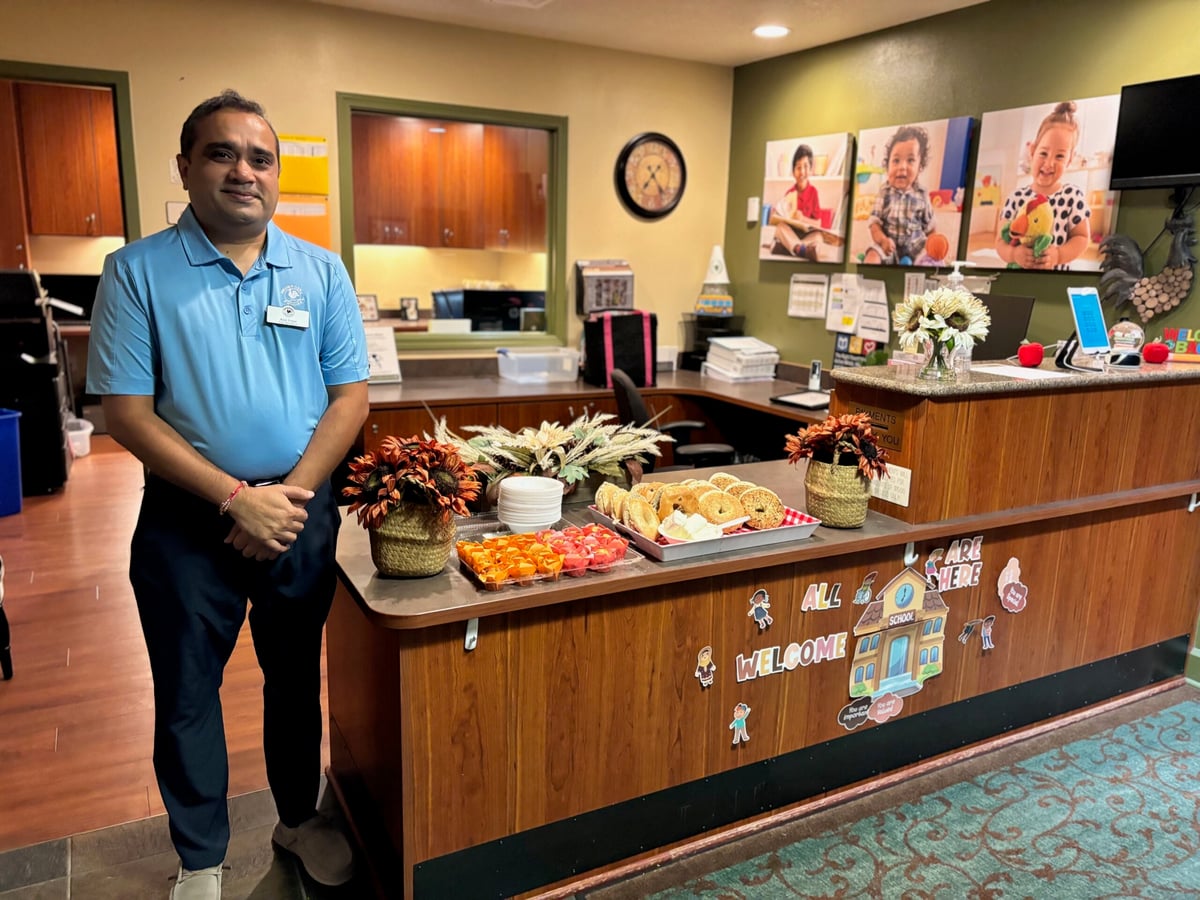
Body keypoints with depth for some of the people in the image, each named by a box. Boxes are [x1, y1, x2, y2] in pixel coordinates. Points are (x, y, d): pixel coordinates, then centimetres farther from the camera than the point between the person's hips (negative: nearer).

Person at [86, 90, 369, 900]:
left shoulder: (321, 271, 2)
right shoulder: (138, 271, -4)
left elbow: (350, 394, 0)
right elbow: (125, 409, -9)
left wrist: (292, 494, -12)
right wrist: (235, 498, -16)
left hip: (303, 510, 2)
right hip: (187, 519, -1)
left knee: (296, 677, 17)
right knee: (187, 692, 12)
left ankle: (299, 817, 39)